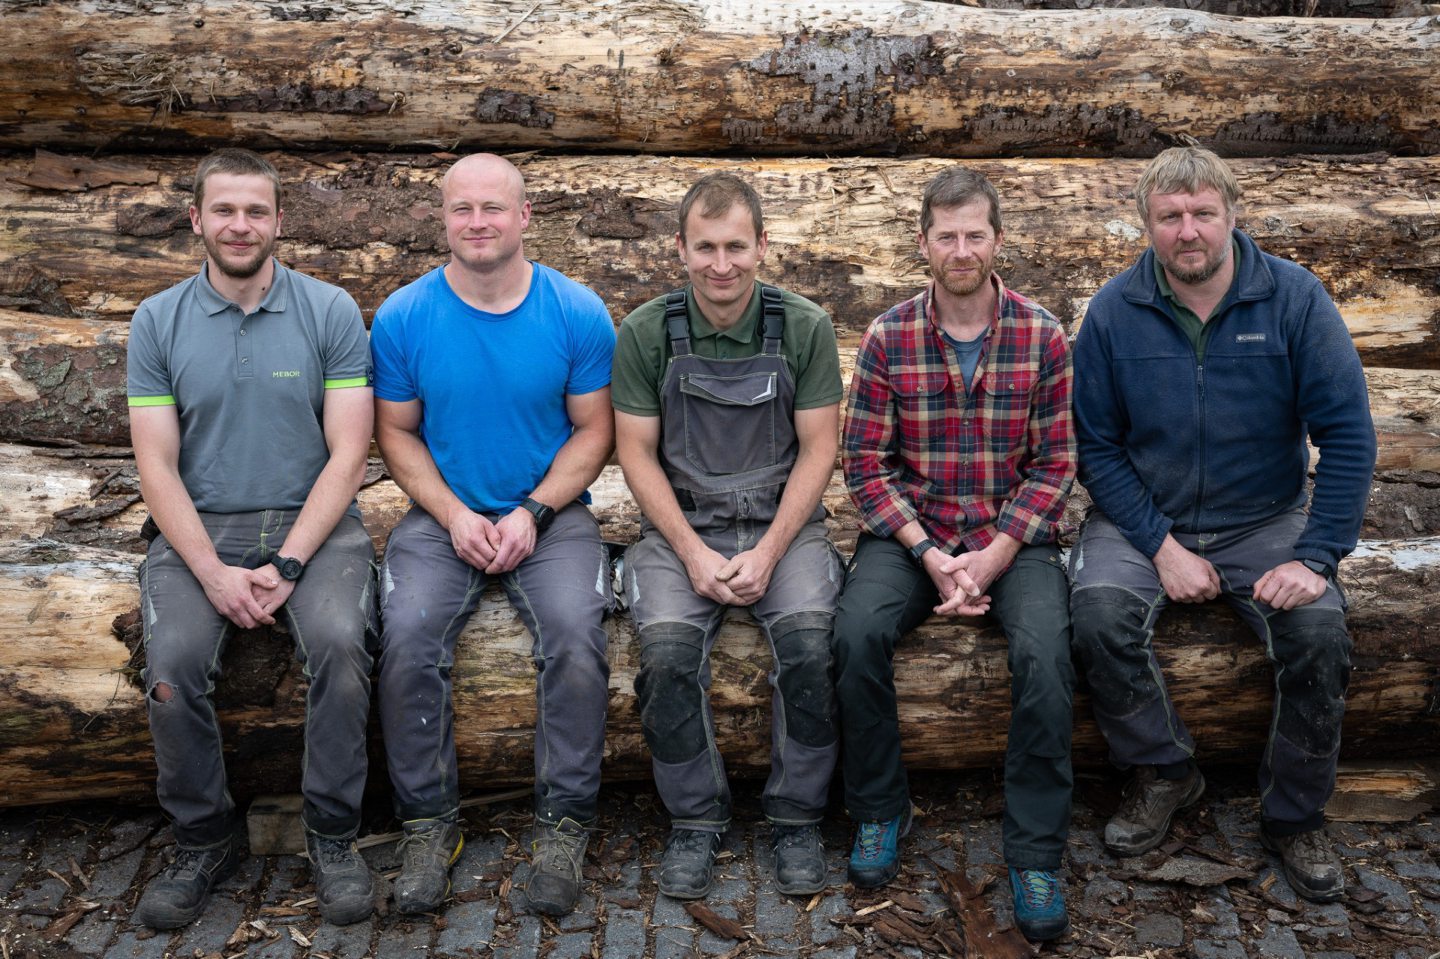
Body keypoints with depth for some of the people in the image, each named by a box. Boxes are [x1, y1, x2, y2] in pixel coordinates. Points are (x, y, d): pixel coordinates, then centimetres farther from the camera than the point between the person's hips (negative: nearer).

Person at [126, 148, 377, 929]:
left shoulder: (330, 311, 1)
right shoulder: (157, 322, 6)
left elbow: (347, 454, -4)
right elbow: (156, 465, 0)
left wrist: (287, 565, -15)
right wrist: (213, 572, -14)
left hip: (312, 520, -1)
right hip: (197, 528, 1)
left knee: (338, 643, -30)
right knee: (171, 662, -26)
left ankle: (333, 835, -8)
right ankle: (203, 841, -1)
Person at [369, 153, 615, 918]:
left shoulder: (577, 313, -2)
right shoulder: (403, 317, 0)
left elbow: (592, 431, 1)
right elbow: (396, 432, 5)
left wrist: (533, 512, -12)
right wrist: (454, 516, -10)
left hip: (550, 514, -1)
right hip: (442, 516, 1)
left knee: (575, 636, -27)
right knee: (407, 638, -25)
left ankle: (564, 824, -8)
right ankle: (429, 824, -5)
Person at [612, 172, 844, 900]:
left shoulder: (805, 328, -1)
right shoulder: (645, 333, -1)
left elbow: (818, 450, -1)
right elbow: (637, 453, -1)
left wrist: (768, 552, -12)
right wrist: (694, 554, -12)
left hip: (783, 523, 0)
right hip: (680, 526, 0)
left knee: (808, 637, -27)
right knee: (667, 645, -27)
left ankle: (797, 819, -5)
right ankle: (695, 821, -5)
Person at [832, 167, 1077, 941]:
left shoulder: (1043, 337, -1)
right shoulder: (888, 338, -1)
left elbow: (1054, 465, 0)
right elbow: (865, 464, -2)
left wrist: (993, 557, -13)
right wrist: (928, 554, -14)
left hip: (1014, 535, 0)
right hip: (909, 532, 1)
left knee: (1044, 648, -28)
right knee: (857, 632, -27)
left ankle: (1035, 854, -12)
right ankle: (880, 811, -2)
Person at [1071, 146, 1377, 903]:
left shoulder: (1295, 299, -7)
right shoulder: (1115, 310, -6)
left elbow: (1348, 435, -7)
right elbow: (1096, 445, -5)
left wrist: (1316, 556, -16)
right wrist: (1161, 547, -15)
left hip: (1262, 521, 0)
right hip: (1142, 518, 0)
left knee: (1319, 629, -25)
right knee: (1100, 613, -28)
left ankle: (1295, 817, 1)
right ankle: (1165, 772, 0)